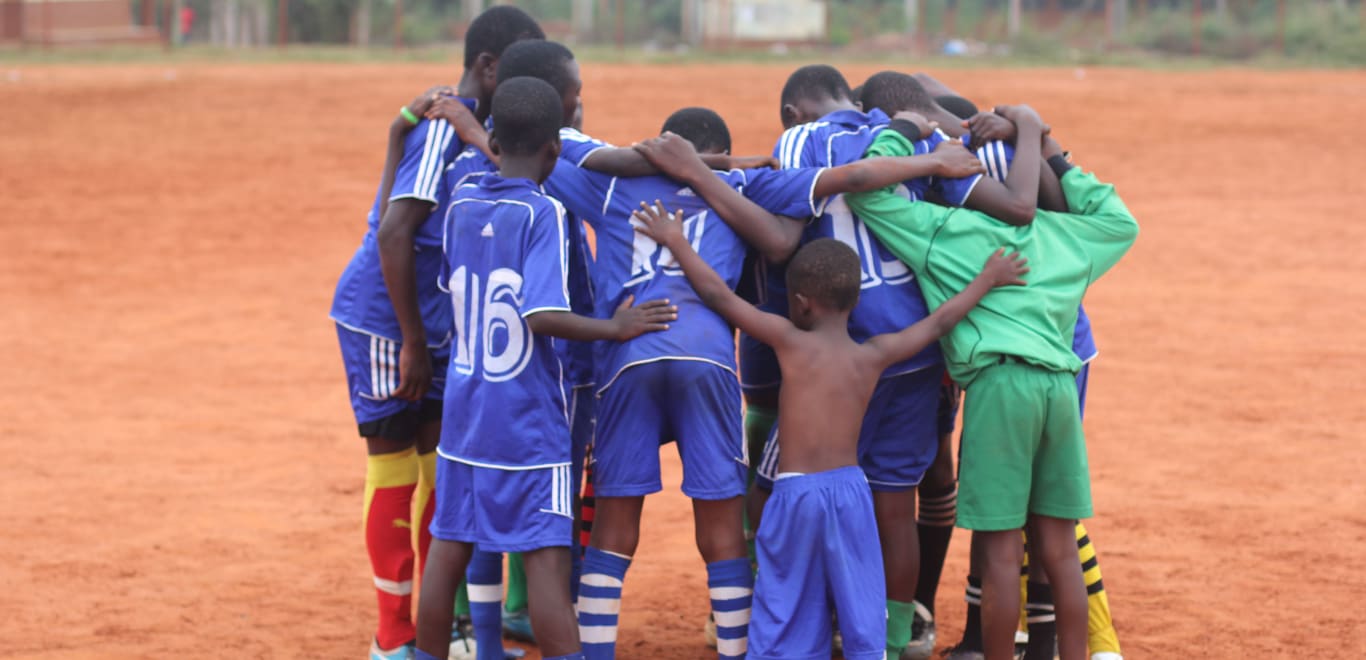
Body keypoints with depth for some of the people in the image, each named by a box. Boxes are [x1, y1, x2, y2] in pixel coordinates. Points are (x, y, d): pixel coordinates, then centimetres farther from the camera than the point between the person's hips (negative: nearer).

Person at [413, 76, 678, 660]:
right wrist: (614, 328, -12)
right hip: (529, 426, -6)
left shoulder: (461, 206, 3)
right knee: (547, 560, -6)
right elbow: (543, 316, -24)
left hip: (464, 413, 6)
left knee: (448, 551, 12)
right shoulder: (545, 213, -15)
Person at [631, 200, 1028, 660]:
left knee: (783, 621, 4)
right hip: (850, 491, 2)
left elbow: (718, 296, -6)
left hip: (796, 491, -2)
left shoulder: (790, 342, -5)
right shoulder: (874, 356, 4)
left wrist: (677, 243, 4)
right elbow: (938, 323, 15)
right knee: (862, 620, 7)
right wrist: (986, 280, 28)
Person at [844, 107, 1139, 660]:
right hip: (1061, 384, 5)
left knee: (1001, 549, -2)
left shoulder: (944, 229, 5)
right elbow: (1120, 221, 38)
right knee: (1057, 548, 10)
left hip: (999, 382, -5)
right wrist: (1056, 161, 36)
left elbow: (867, 188, 2)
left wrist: (904, 131, 16)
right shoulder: (1062, 233, 19)